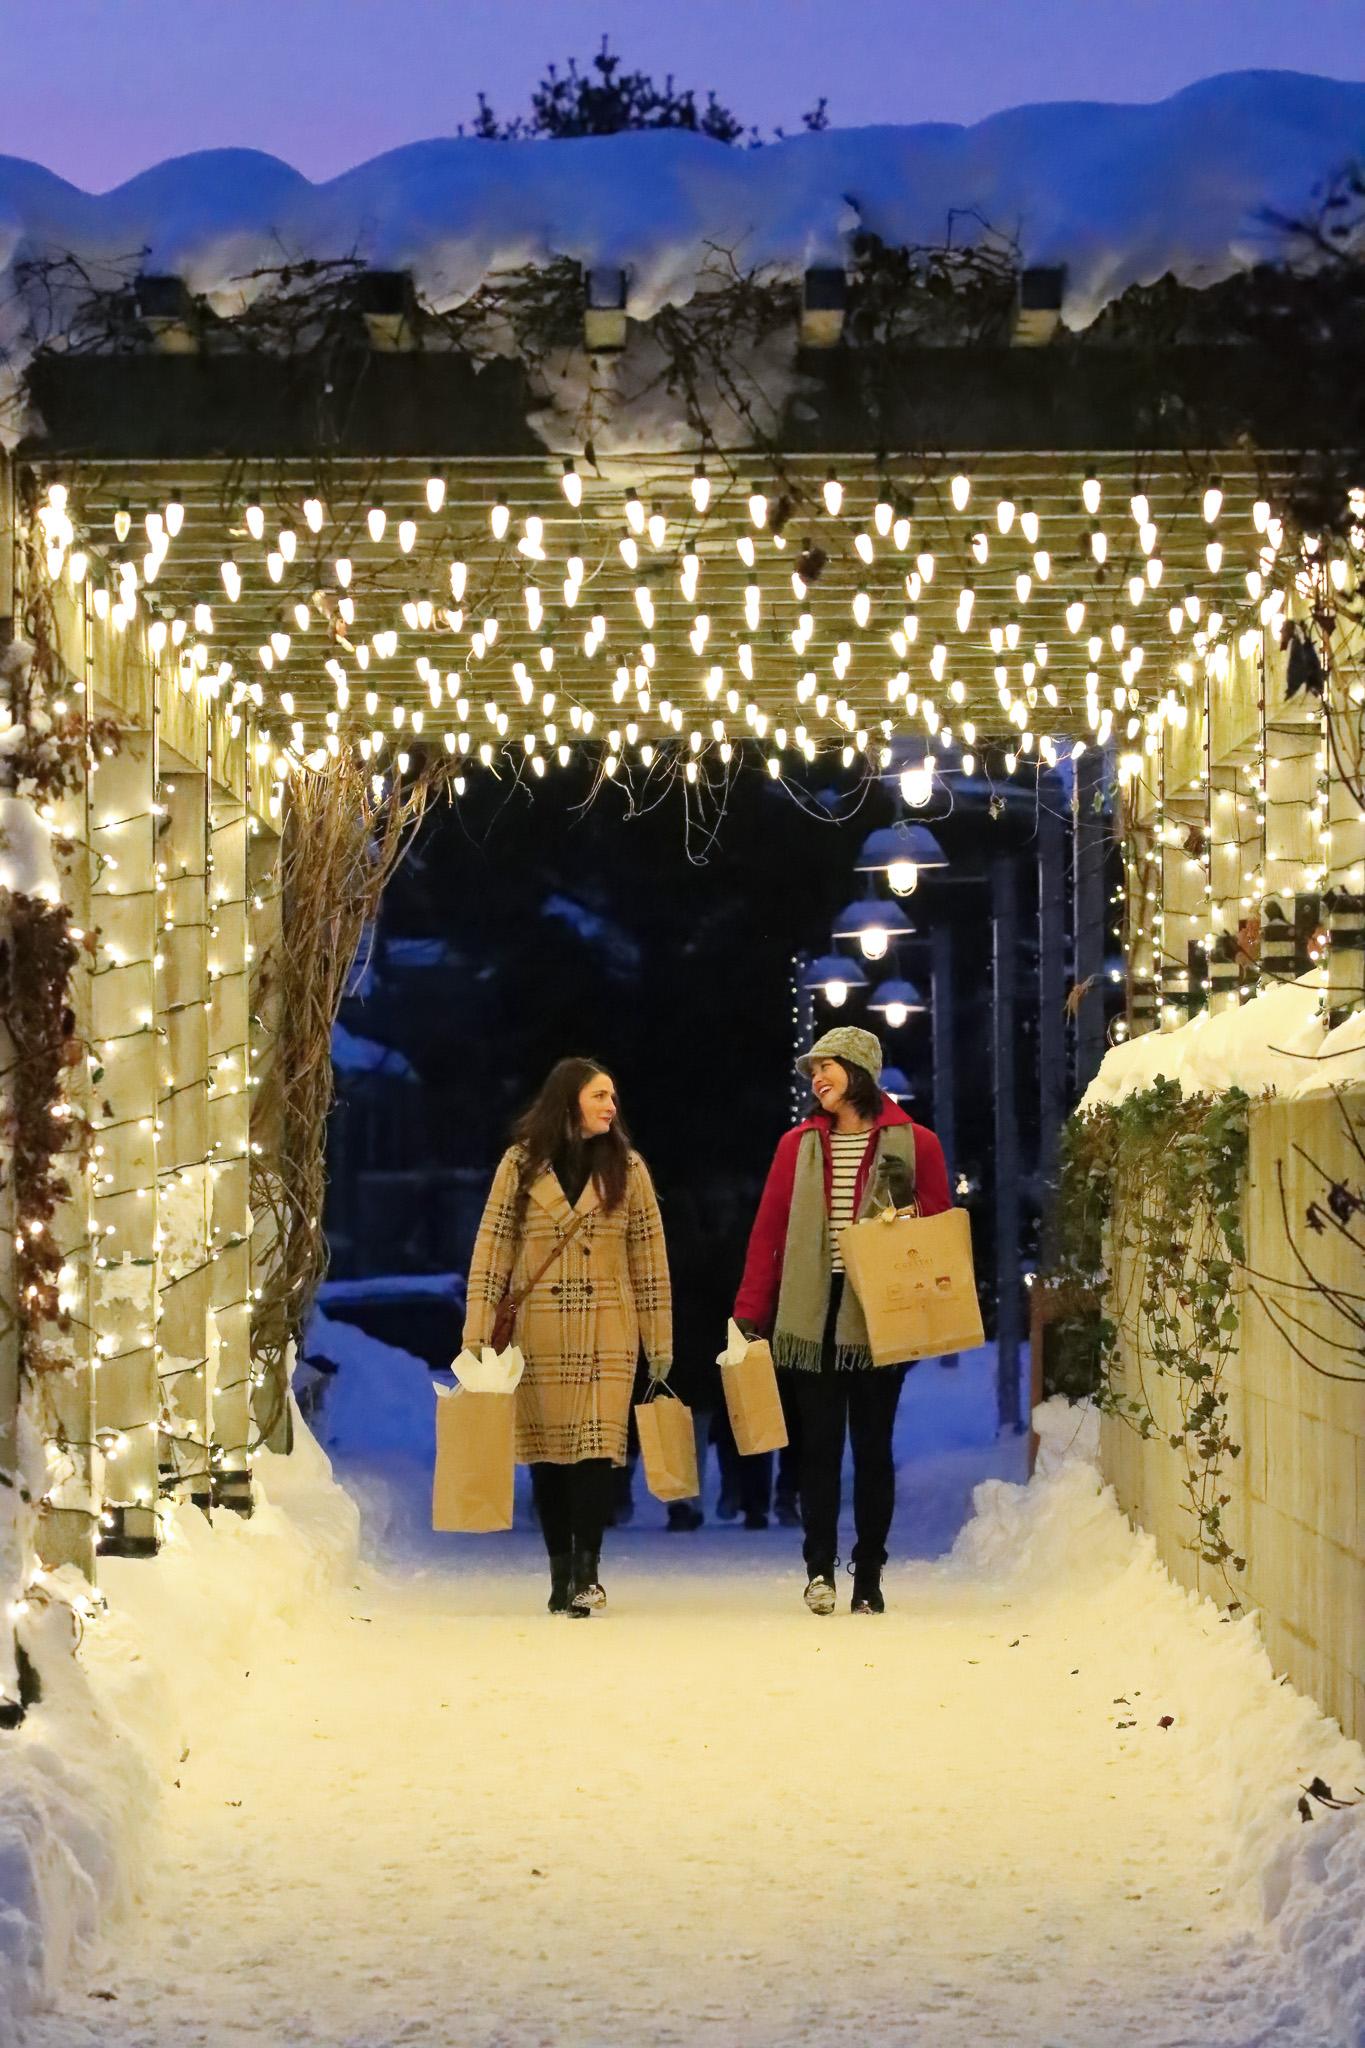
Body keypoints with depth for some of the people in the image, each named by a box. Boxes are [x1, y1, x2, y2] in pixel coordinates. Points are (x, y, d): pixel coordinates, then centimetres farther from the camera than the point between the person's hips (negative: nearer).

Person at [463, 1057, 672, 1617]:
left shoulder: (627, 1167, 6)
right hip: (537, 1334, 0)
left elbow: (649, 1257, 7)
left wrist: (660, 1340, 5)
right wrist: (476, 1335, -4)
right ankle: (560, 1572, 13)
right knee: (546, 1450, 4)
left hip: (606, 1334, 0)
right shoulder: (522, 1164, 3)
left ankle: (587, 1571, -9)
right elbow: (491, 1249, 2)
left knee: (597, 1445, -11)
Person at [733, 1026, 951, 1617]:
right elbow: (768, 1230, 6)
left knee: (873, 1447, 5)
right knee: (819, 1443, 0)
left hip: (878, 1318, -1)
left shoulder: (913, 1144, 3)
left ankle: (869, 1576, 11)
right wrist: (750, 1313, 0)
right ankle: (820, 1567, 5)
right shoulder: (799, 1145, 8)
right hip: (811, 1317, 1)